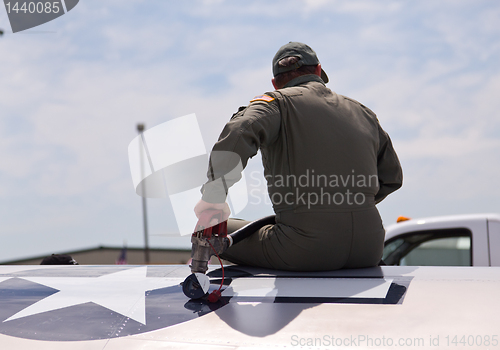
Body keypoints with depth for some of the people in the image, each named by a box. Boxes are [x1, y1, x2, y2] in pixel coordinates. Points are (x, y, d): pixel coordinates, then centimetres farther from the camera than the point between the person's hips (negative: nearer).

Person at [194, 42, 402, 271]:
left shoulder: (277, 102, 3)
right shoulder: (361, 112, 18)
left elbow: (238, 134, -19)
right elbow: (392, 176, 25)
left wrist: (212, 197, -16)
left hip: (306, 249, -5)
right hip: (369, 250, 5)